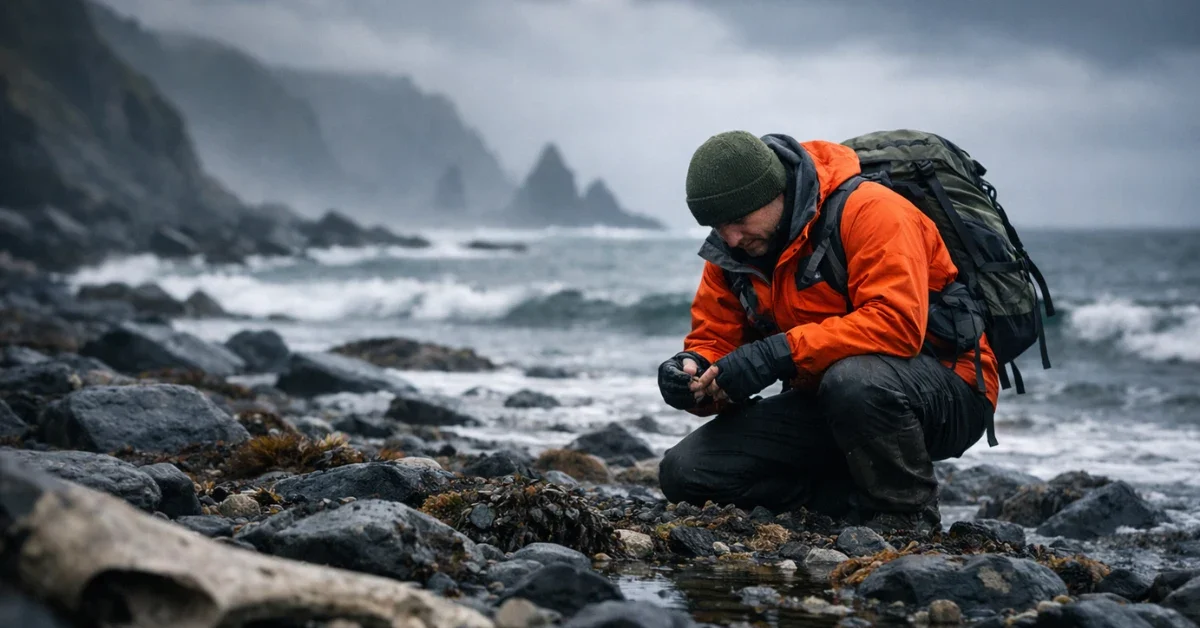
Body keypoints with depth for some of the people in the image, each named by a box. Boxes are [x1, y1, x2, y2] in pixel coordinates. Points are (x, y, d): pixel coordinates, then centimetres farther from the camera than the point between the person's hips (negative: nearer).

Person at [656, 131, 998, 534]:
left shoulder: (867, 210, -21)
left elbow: (897, 323, -33)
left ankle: (908, 516, -14)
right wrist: (692, 371, -21)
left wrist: (777, 354, -35)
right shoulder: (730, 254, 1)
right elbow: (713, 342, 5)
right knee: (685, 472, -8)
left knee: (852, 381, -42)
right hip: (825, 400, 7)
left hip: (946, 392, -7)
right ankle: (860, 501, -2)